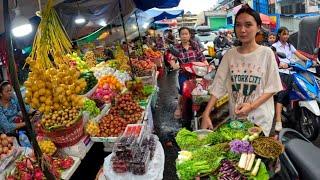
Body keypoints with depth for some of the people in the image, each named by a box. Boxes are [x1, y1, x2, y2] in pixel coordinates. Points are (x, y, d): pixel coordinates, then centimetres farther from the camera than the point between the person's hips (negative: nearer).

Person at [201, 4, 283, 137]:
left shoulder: (266, 53, -7)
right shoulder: (230, 55, -1)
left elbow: (272, 88, -6)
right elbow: (218, 86, -4)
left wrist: (251, 106, -21)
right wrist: (206, 114, -13)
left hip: (260, 118, -2)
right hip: (235, 117, 3)